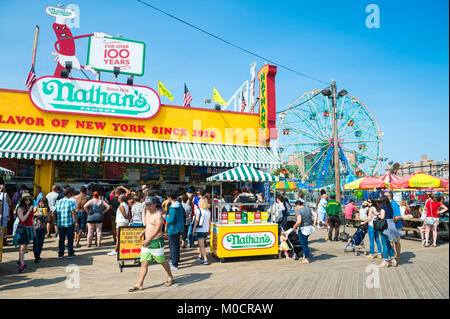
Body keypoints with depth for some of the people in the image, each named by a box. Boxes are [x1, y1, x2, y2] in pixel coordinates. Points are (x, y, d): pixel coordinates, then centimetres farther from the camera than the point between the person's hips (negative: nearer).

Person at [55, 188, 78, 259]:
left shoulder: (59, 202, 8)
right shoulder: (71, 201, -8)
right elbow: (73, 212, -14)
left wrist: (55, 222, 16)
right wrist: (76, 222, -10)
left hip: (60, 224, 4)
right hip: (70, 223, -4)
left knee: (61, 239, 12)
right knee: (70, 239, 5)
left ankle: (60, 254, 16)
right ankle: (70, 254, 9)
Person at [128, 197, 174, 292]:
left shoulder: (158, 214, -13)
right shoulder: (147, 213, 13)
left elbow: (158, 229, -25)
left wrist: (149, 239, -34)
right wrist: (142, 233, 10)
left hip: (156, 242, -7)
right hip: (146, 242, 7)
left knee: (162, 262, 8)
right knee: (144, 263, 3)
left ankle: (170, 278, 28)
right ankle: (139, 284, 7)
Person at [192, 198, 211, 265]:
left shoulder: (199, 211, -12)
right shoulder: (208, 211, 3)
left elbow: (196, 221, -13)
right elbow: (209, 222, 9)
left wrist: (194, 229, -7)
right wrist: (209, 229, 19)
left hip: (200, 230, -6)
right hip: (206, 230, 6)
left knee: (201, 245, -4)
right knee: (201, 244, 23)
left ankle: (205, 260, -9)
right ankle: (201, 256, 38)